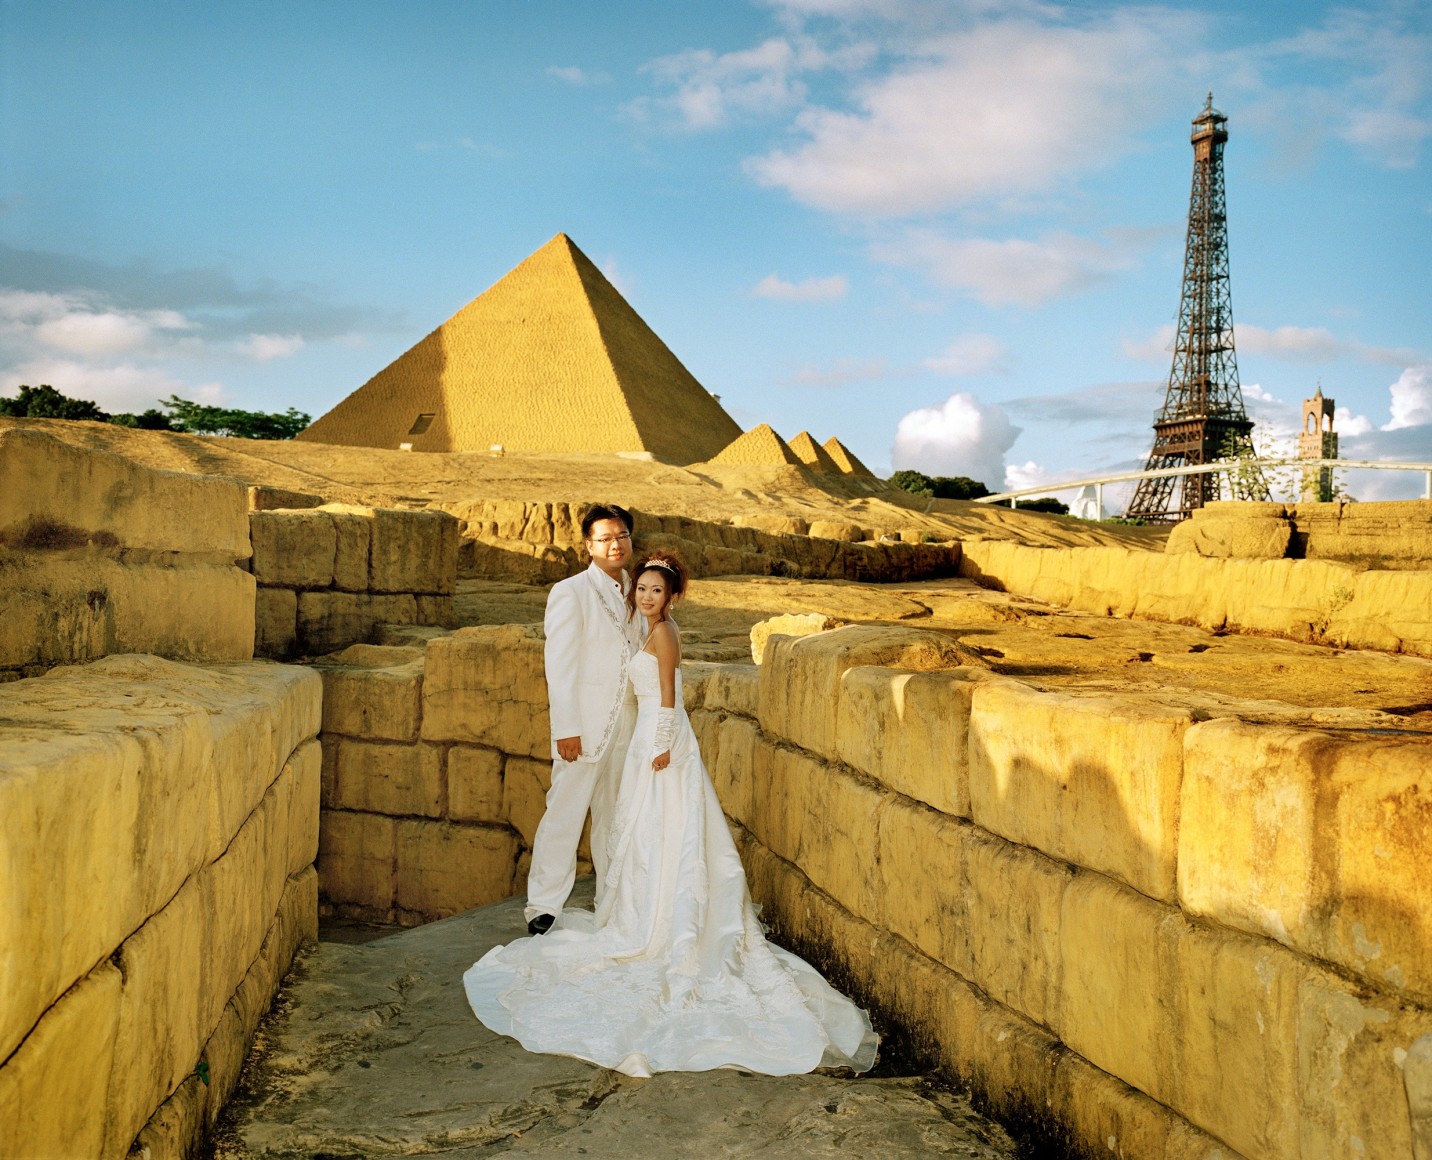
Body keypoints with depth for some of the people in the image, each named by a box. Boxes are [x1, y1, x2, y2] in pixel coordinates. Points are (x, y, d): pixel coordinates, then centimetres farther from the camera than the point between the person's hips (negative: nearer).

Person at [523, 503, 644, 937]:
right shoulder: (570, 593, -7)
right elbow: (558, 665, -12)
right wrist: (566, 730, -17)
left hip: (626, 727, 6)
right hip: (585, 726, -6)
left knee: (614, 818, 15)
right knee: (565, 814, -2)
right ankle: (543, 907, 9)